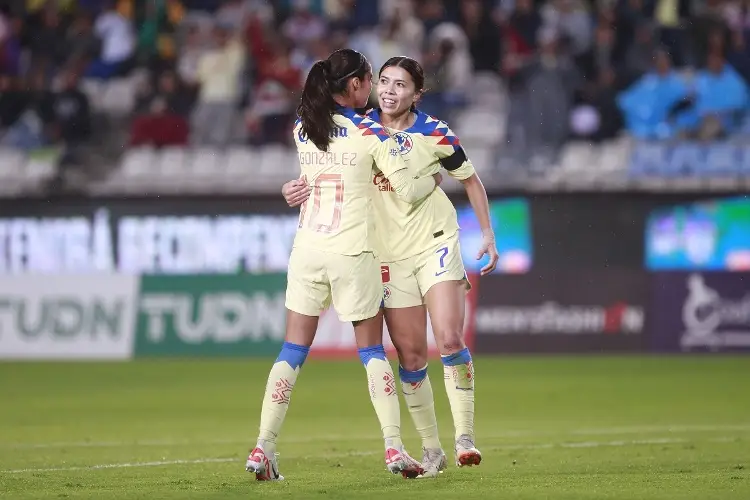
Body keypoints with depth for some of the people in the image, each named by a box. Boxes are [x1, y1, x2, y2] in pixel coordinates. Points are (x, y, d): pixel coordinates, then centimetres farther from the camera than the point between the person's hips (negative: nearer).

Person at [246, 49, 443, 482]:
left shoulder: (302, 130, 5)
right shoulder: (371, 133, -7)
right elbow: (408, 190, -4)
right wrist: (433, 180, 15)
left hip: (307, 250, 3)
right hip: (353, 253, -3)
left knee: (293, 351, 6)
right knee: (373, 351, 8)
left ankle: (264, 448, -2)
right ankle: (394, 446, 0)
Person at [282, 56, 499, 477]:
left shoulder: (435, 135, -7)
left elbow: (471, 179, 6)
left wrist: (488, 234, 5)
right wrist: (301, 188, -13)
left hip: (436, 244, -2)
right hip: (390, 256, 2)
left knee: (450, 339, -17)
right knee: (411, 356, 1)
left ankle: (465, 435, -8)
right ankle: (431, 450, 11)